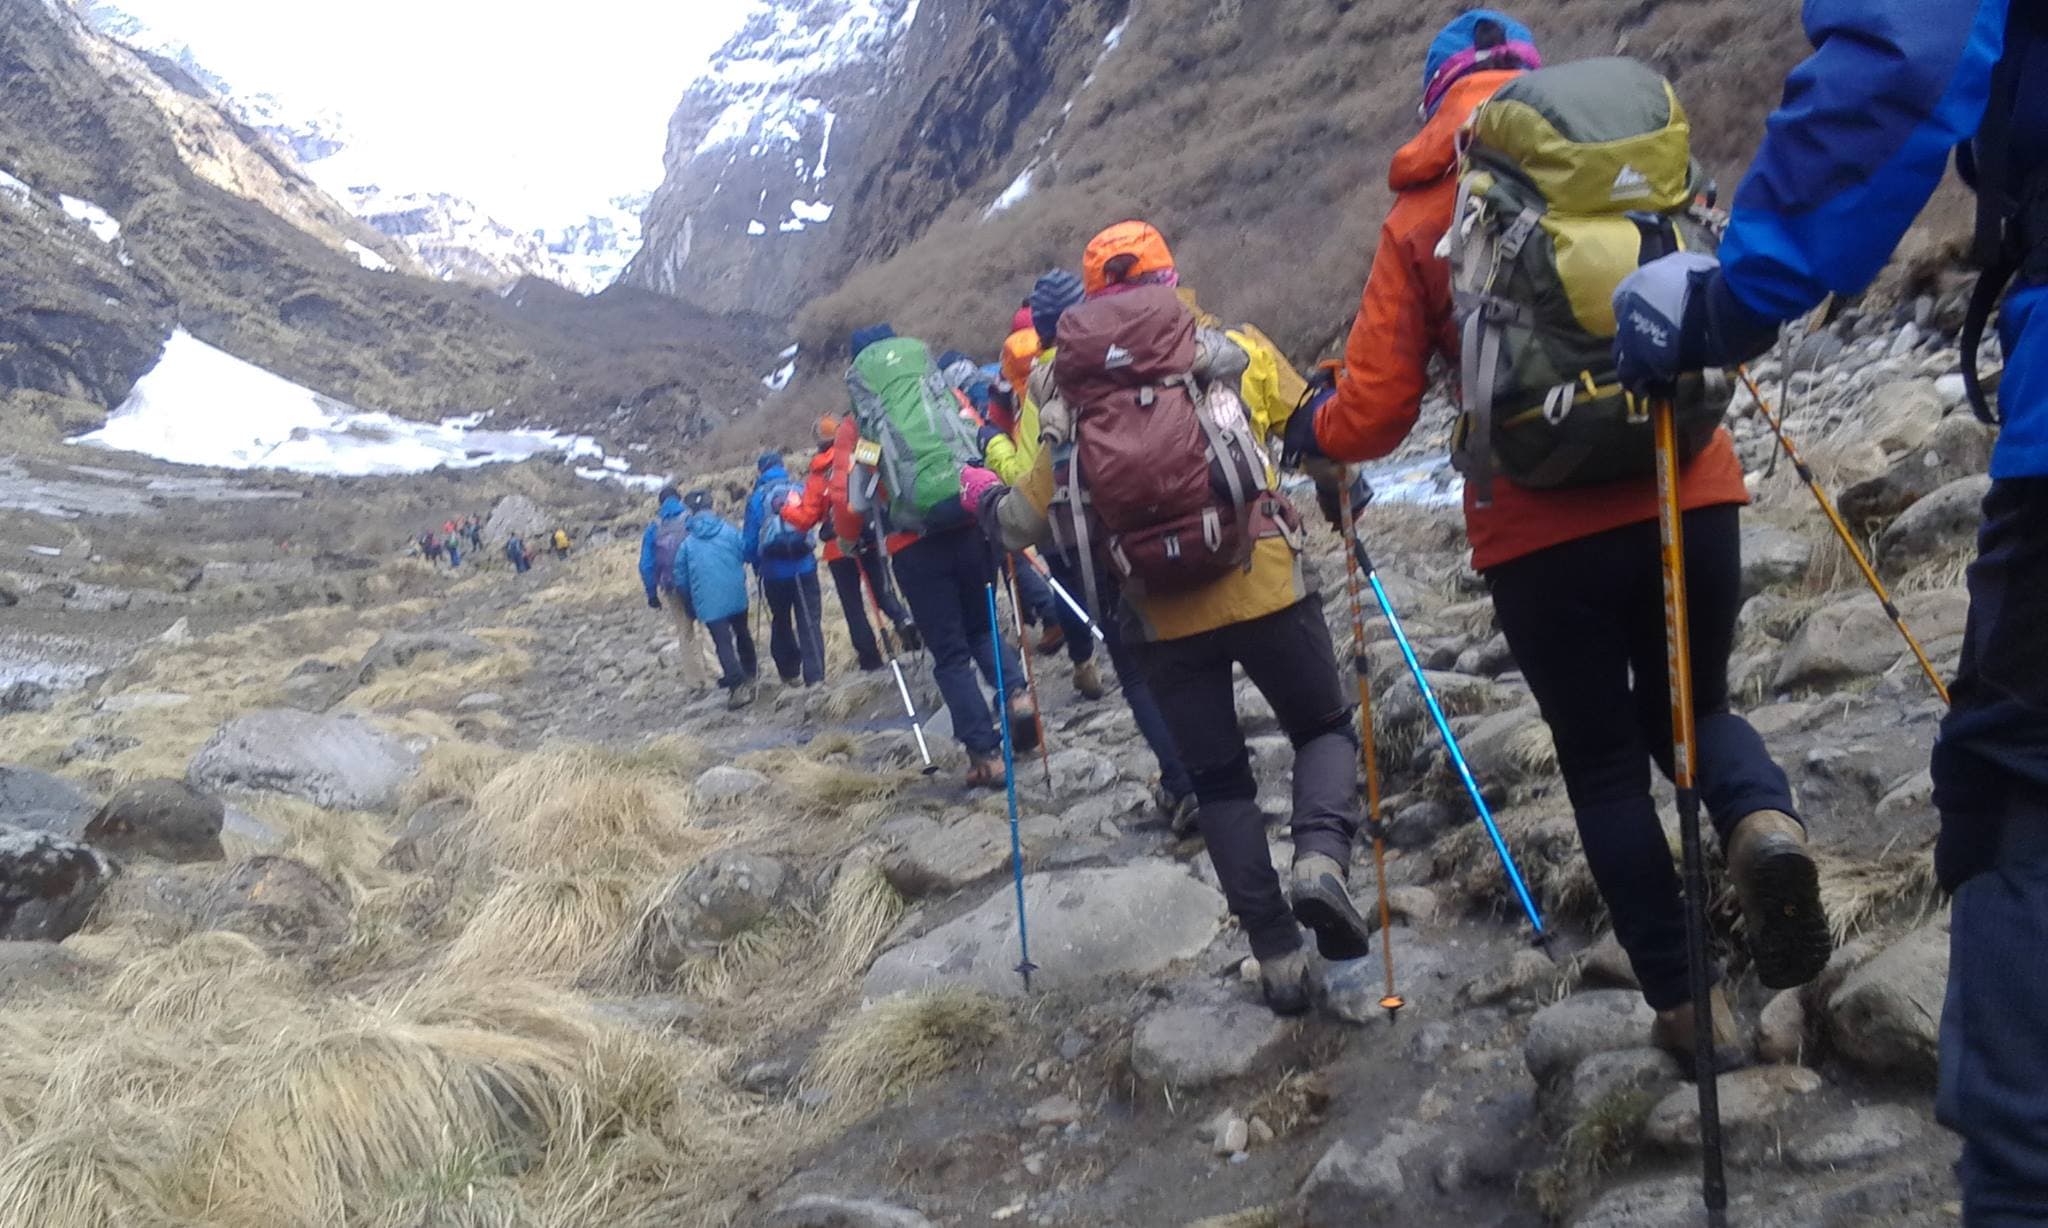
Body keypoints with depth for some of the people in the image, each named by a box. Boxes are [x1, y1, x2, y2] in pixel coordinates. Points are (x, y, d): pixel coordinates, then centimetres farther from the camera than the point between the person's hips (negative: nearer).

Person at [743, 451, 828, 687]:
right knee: (809, 623, -2)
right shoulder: (801, 491, 2)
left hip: (774, 572, 0)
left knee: (781, 623, 18)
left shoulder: (757, 498, -2)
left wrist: (757, 565, 16)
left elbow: (750, 539, 0)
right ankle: (814, 676, -13)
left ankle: (789, 672, 25)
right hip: (804, 568, 0)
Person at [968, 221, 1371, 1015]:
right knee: (1324, 729, 18)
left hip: (1161, 617, 2)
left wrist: (981, 494, 29)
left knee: (1217, 781, 14)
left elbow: (1028, 519, 9)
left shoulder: (1069, 393, 7)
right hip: (1264, 586, -1)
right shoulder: (1224, 350, 4)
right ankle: (1322, 857, -10)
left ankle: (1277, 956, 12)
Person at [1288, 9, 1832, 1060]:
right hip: (1689, 495, 2)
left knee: (1604, 764, 15)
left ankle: (1685, 1003, 17)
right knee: (1693, 704, 23)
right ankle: (1761, 819, -9)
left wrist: (1309, 432, 22)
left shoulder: (1418, 216, 4)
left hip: (1539, 531, -1)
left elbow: (1373, 415, 1)